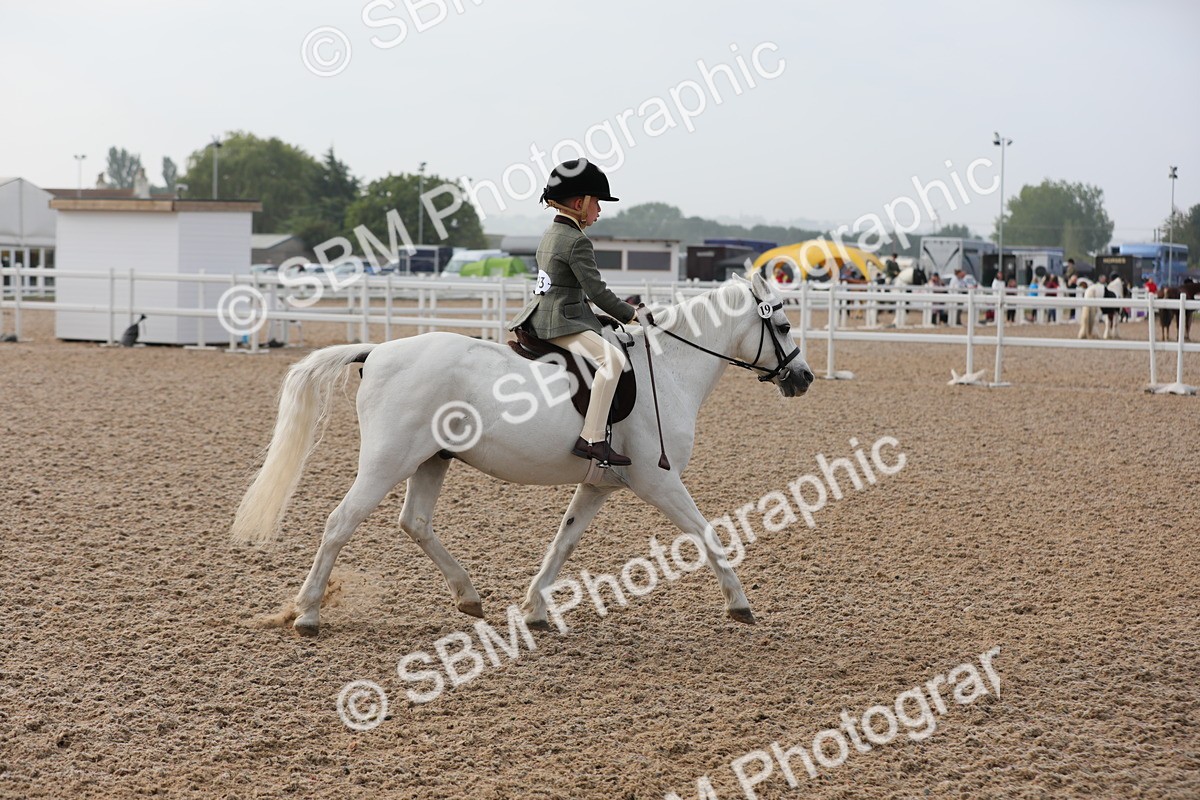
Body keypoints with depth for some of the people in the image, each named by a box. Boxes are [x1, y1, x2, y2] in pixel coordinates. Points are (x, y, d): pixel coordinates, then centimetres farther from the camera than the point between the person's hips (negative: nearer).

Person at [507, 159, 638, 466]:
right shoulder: (577, 242, -14)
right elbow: (596, 290, -17)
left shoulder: (550, 234, 16)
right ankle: (591, 439, -36)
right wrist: (630, 314, -6)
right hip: (561, 323, -11)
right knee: (613, 358, -28)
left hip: (540, 318, 11)